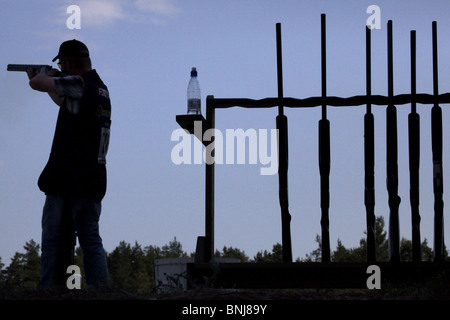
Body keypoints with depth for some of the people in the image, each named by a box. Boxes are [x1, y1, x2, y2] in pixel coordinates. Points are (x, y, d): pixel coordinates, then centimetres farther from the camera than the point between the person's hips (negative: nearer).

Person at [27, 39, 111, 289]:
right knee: (92, 241, 8)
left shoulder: (78, 83, -13)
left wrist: (47, 75, 3)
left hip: (67, 179, -8)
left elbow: (37, 83, -18)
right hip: (94, 181, 8)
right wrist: (50, 83, 38)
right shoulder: (100, 88, 15)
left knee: (54, 240, 0)